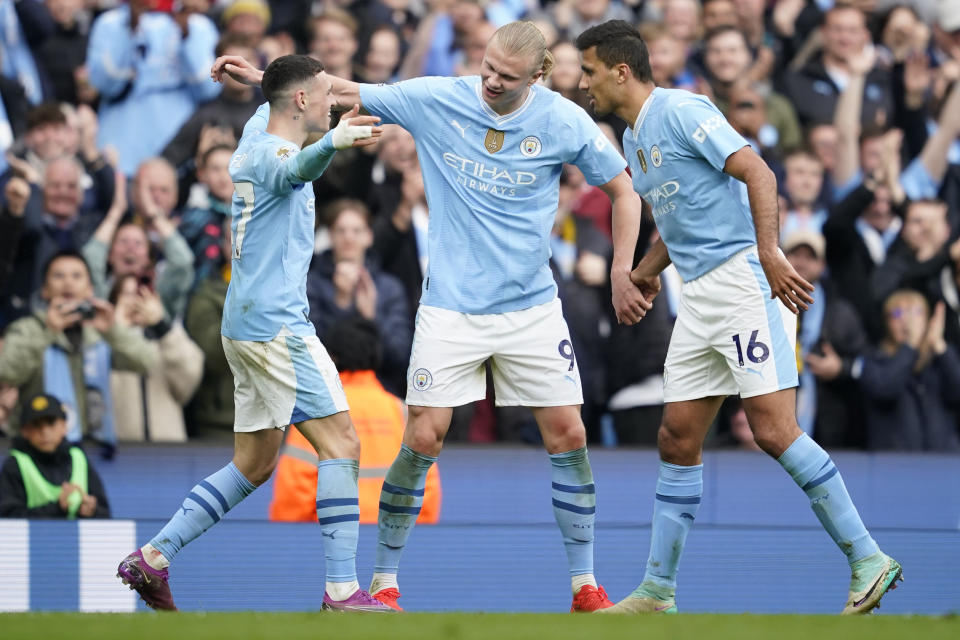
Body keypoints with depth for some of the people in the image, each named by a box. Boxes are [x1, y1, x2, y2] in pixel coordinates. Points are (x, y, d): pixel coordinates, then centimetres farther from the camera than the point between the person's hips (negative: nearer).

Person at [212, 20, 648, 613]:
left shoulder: (565, 122, -6)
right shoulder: (435, 100, -6)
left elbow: (623, 190, 6)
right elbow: (345, 93, 2)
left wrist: (623, 269, -2)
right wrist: (260, 76, -3)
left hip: (531, 308, 1)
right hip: (450, 309, -1)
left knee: (568, 437, -2)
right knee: (422, 440, -7)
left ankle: (585, 584, 9)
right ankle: (384, 579, 8)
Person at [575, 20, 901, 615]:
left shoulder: (683, 110, -9)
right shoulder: (634, 139, 20)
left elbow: (758, 173, -18)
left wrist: (769, 253, -28)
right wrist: (646, 269, 17)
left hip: (744, 280, -9)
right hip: (699, 296, 9)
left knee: (774, 431, -16)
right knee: (678, 441, 7)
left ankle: (868, 559, -11)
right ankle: (658, 591, 13)